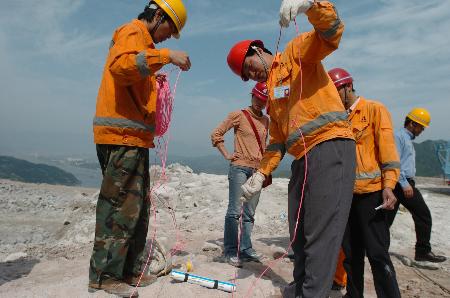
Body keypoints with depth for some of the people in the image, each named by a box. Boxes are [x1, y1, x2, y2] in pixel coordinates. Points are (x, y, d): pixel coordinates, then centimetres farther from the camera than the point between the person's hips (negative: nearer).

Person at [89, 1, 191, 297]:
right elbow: (119, 64, -24)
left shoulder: (140, 38, 28)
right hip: (122, 135, -10)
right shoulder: (133, 32, -1)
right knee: (120, 206, -5)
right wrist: (165, 55, -25)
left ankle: (129, 271, 21)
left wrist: (151, 80, 17)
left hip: (132, 138, 10)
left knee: (137, 207, 11)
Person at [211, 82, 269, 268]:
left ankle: (246, 249, 18)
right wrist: (227, 155, -5)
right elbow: (216, 134, 0)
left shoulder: (265, 120, 15)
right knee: (234, 211, -6)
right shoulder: (239, 115, -1)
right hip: (239, 168, -5)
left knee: (249, 213, 9)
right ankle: (230, 251, 4)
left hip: (257, 170, 6)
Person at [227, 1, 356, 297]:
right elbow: (277, 141, 22)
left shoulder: (295, 52, 9)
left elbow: (332, 32, -11)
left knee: (321, 231, -11)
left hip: (331, 147, -8)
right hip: (302, 160, 9)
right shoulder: (272, 94, 27)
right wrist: (260, 174, 13)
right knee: (299, 232, 12)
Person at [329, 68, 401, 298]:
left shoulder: (374, 109, 1)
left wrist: (388, 185, -16)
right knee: (350, 252, 13)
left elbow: (387, 147, -7)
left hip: (370, 192, -5)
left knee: (377, 253, -3)